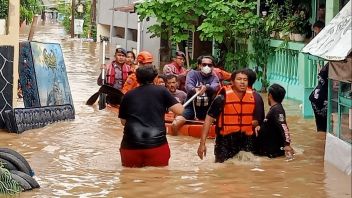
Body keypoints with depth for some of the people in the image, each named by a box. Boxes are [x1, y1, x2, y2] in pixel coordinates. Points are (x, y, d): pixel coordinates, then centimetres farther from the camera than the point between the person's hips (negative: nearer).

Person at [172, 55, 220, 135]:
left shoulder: (214, 78, 5)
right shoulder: (192, 74, 2)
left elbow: (214, 87, -19)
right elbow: (188, 86, -18)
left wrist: (205, 88, -44)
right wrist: (195, 90, -44)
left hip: (207, 109, 1)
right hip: (191, 107, -1)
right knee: (175, 123, -25)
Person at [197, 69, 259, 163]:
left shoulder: (253, 97, 1)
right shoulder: (222, 98, -11)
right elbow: (208, 120, -10)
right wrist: (202, 143, -15)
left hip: (246, 140, 3)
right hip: (225, 140, -3)